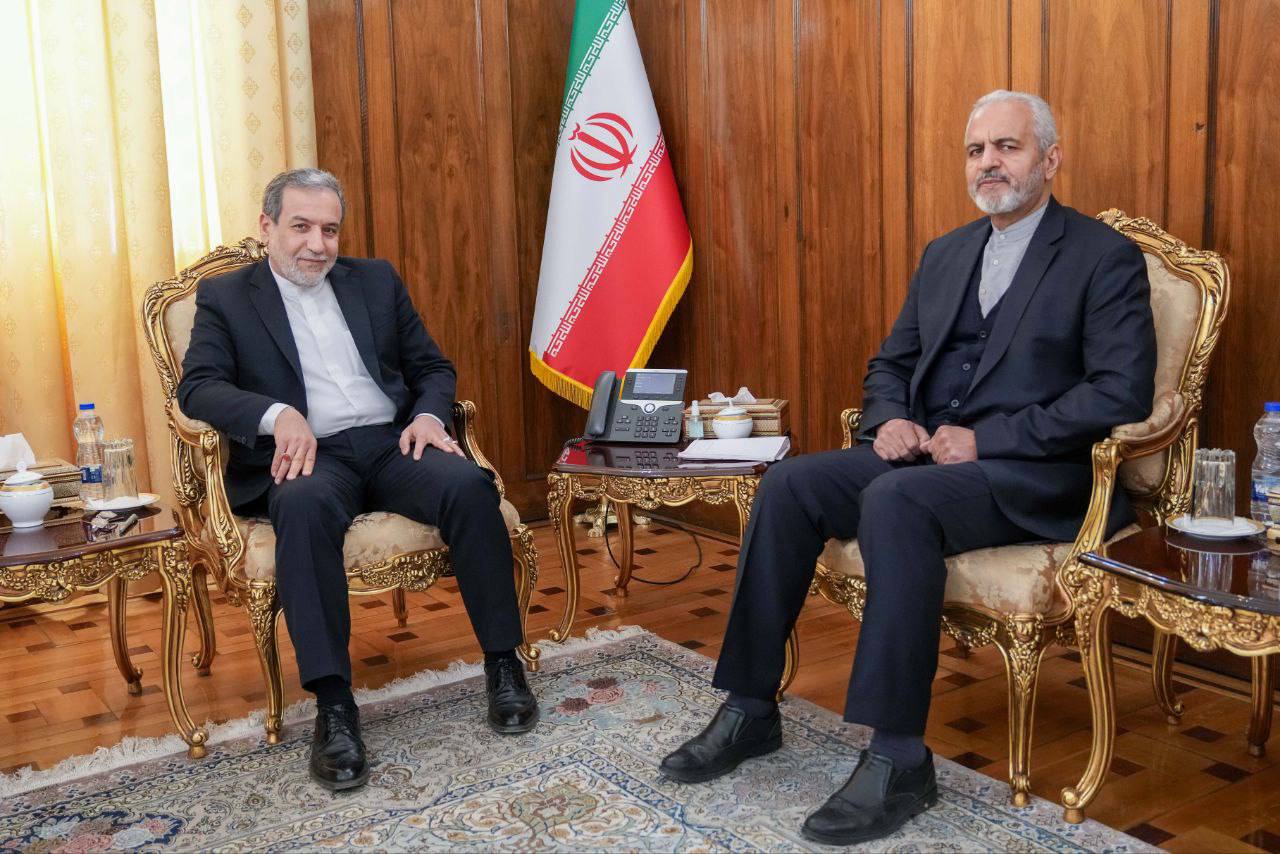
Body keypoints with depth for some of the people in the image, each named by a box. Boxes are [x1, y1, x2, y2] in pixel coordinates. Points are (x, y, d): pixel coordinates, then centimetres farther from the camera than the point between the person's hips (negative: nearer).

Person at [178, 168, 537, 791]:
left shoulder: (376, 280, 21)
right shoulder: (226, 297, 12)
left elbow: (433, 367, 20)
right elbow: (197, 387, -3)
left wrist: (429, 415, -4)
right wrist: (276, 414, -22)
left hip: (392, 443, 3)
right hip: (307, 457, -2)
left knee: (469, 485, -29)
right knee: (305, 505, -38)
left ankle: (503, 662, -17)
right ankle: (333, 705, -35)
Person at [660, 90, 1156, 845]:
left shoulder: (1106, 258, -2)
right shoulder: (945, 255, 18)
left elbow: (1123, 394, -13)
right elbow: (891, 364, 22)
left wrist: (986, 438, -18)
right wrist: (891, 420, -2)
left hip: (1037, 475, -6)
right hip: (926, 453, 7)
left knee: (895, 499, -35)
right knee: (790, 484, -17)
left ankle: (899, 759, -28)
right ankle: (752, 710, -9)